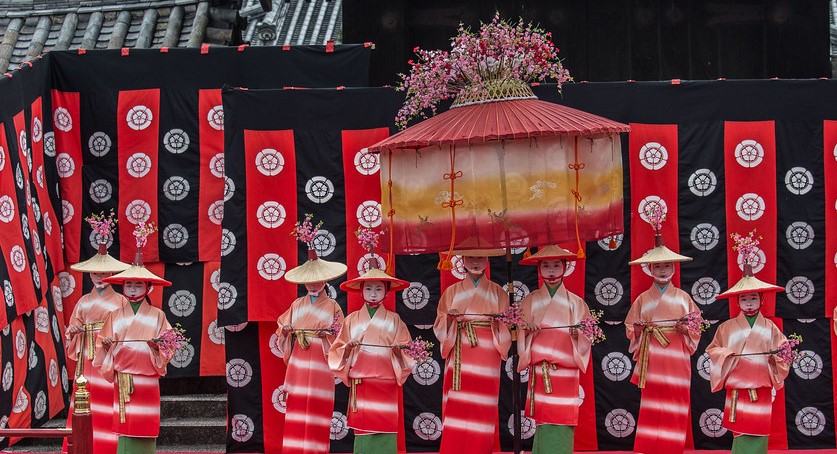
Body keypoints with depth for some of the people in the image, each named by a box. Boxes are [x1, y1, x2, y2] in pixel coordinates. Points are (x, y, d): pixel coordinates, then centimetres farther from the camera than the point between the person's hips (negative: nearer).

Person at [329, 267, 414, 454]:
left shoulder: (394, 320, 7)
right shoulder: (352, 320, 8)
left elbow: (407, 351, 4)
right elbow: (337, 352, 7)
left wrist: (399, 351, -16)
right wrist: (347, 349, -13)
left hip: (386, 384, 0)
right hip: (360, 384, 0)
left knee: (385, 431, -5)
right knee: (363, 430, -2)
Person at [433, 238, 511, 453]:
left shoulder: (497, 293, 10)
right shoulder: (452, 292, 11)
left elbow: (506, 329, 7)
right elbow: (439, 327, 7)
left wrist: (498, 321, -14)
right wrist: (449, 317, -13)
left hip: (486, 357, 0)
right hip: (460, 358, 0)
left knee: (482, 411, -4)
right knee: (457, 409, -7)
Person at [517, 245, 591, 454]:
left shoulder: (575, 303, 7)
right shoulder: (530, 301, 8)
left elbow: (587, 339, 4)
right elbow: (520, 335, 6)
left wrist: (578, 335, -16)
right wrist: (527, 331, -14)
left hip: (566, 371, 0)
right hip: (540, 371, 0)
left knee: (562, 425, -6)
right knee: (544, 424, -4)